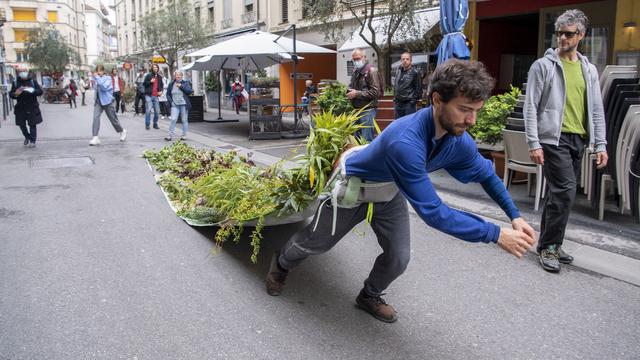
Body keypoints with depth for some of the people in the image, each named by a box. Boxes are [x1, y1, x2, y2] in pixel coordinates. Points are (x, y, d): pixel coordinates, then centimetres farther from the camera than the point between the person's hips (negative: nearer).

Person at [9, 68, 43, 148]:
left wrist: (32, 91, -23)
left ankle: (32, 141, 8)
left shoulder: (33, 81, 1)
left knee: (32, 125, 0)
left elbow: (40, 91, -5)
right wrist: (15, 94, -17)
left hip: (32, 108, -2)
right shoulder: (15, 83, 4)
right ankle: (27, 137, 33)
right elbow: (10, 94, 5)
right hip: (20, 108, 2)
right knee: (22, 124, 8)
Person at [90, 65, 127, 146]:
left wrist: (97, 78, -24)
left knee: (113, 119, 8)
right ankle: (95, 137, -16)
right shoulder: (96, 79, 8)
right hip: (98, 102, 4)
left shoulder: (108, 78, -8)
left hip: (108, 102, -4)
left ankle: (122, 131, 36)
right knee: (96, 117, -15)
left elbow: (104, 87, -26)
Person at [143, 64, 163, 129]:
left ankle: (155, 124, 18)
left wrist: (161, 91, 7)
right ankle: (147, 124, -3)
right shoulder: (148, 75, 0)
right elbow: (144, 83, 0)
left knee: (157, 111, 4)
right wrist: (150, 81, -15)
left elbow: (161, 85, 25)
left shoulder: (159, 77, 14)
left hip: (156, 96, 4)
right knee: (148, 110, -9)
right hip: (149, 95, -4)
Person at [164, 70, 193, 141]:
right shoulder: (171, 84, 9)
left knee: (184, 120, 4)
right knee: (173, 119, -9)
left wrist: (181, 86, -14)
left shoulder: (185, 83, 3)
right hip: (175, 105, 1)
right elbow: (168, 94, 16)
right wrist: (170, 101, 2)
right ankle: (170, 135, -6)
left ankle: (184, 135, 13)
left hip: (184, 105, -1)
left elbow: (190, 91, -11)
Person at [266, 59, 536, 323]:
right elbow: (432, 211, -44)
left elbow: (486, 173, 0)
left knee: (399, 258, 2)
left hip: (391, 193, 6)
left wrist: (514, 216, -10)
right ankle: (281, 264, 49)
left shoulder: (460, 141, -21)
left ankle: (369, 296, 33)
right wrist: (496, 235, -41)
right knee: (315, 243, 16)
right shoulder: (406, 141, -46)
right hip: (353, 189, -5)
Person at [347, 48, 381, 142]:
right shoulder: (356, 71, 16)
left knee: (366, 139, -7)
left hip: (367, 110, -9)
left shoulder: (371, 71, -10)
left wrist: (357, 93, -18)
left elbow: (375, 92, -18)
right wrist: (349, 91, 7)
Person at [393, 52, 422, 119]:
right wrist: (395, 98, 14)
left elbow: (419, 89, -8)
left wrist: (414, 100, -11)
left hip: (409, 104, -6)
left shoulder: (414, 72, -9)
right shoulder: (398, 71, 9)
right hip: (397, 103, 6)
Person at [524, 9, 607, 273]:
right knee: (565, 191, -14)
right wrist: (533, 143, -14)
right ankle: (549, 246, -2)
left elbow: (596, 110, 15)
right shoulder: (543, 65, -2)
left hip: (578, 140, 6)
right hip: (553, 139, -5)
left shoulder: (589, 70, 13)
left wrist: (600, 144, 8)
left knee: (560, 193, 10)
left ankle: (549, 244, 20)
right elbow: (531, 107, -7)